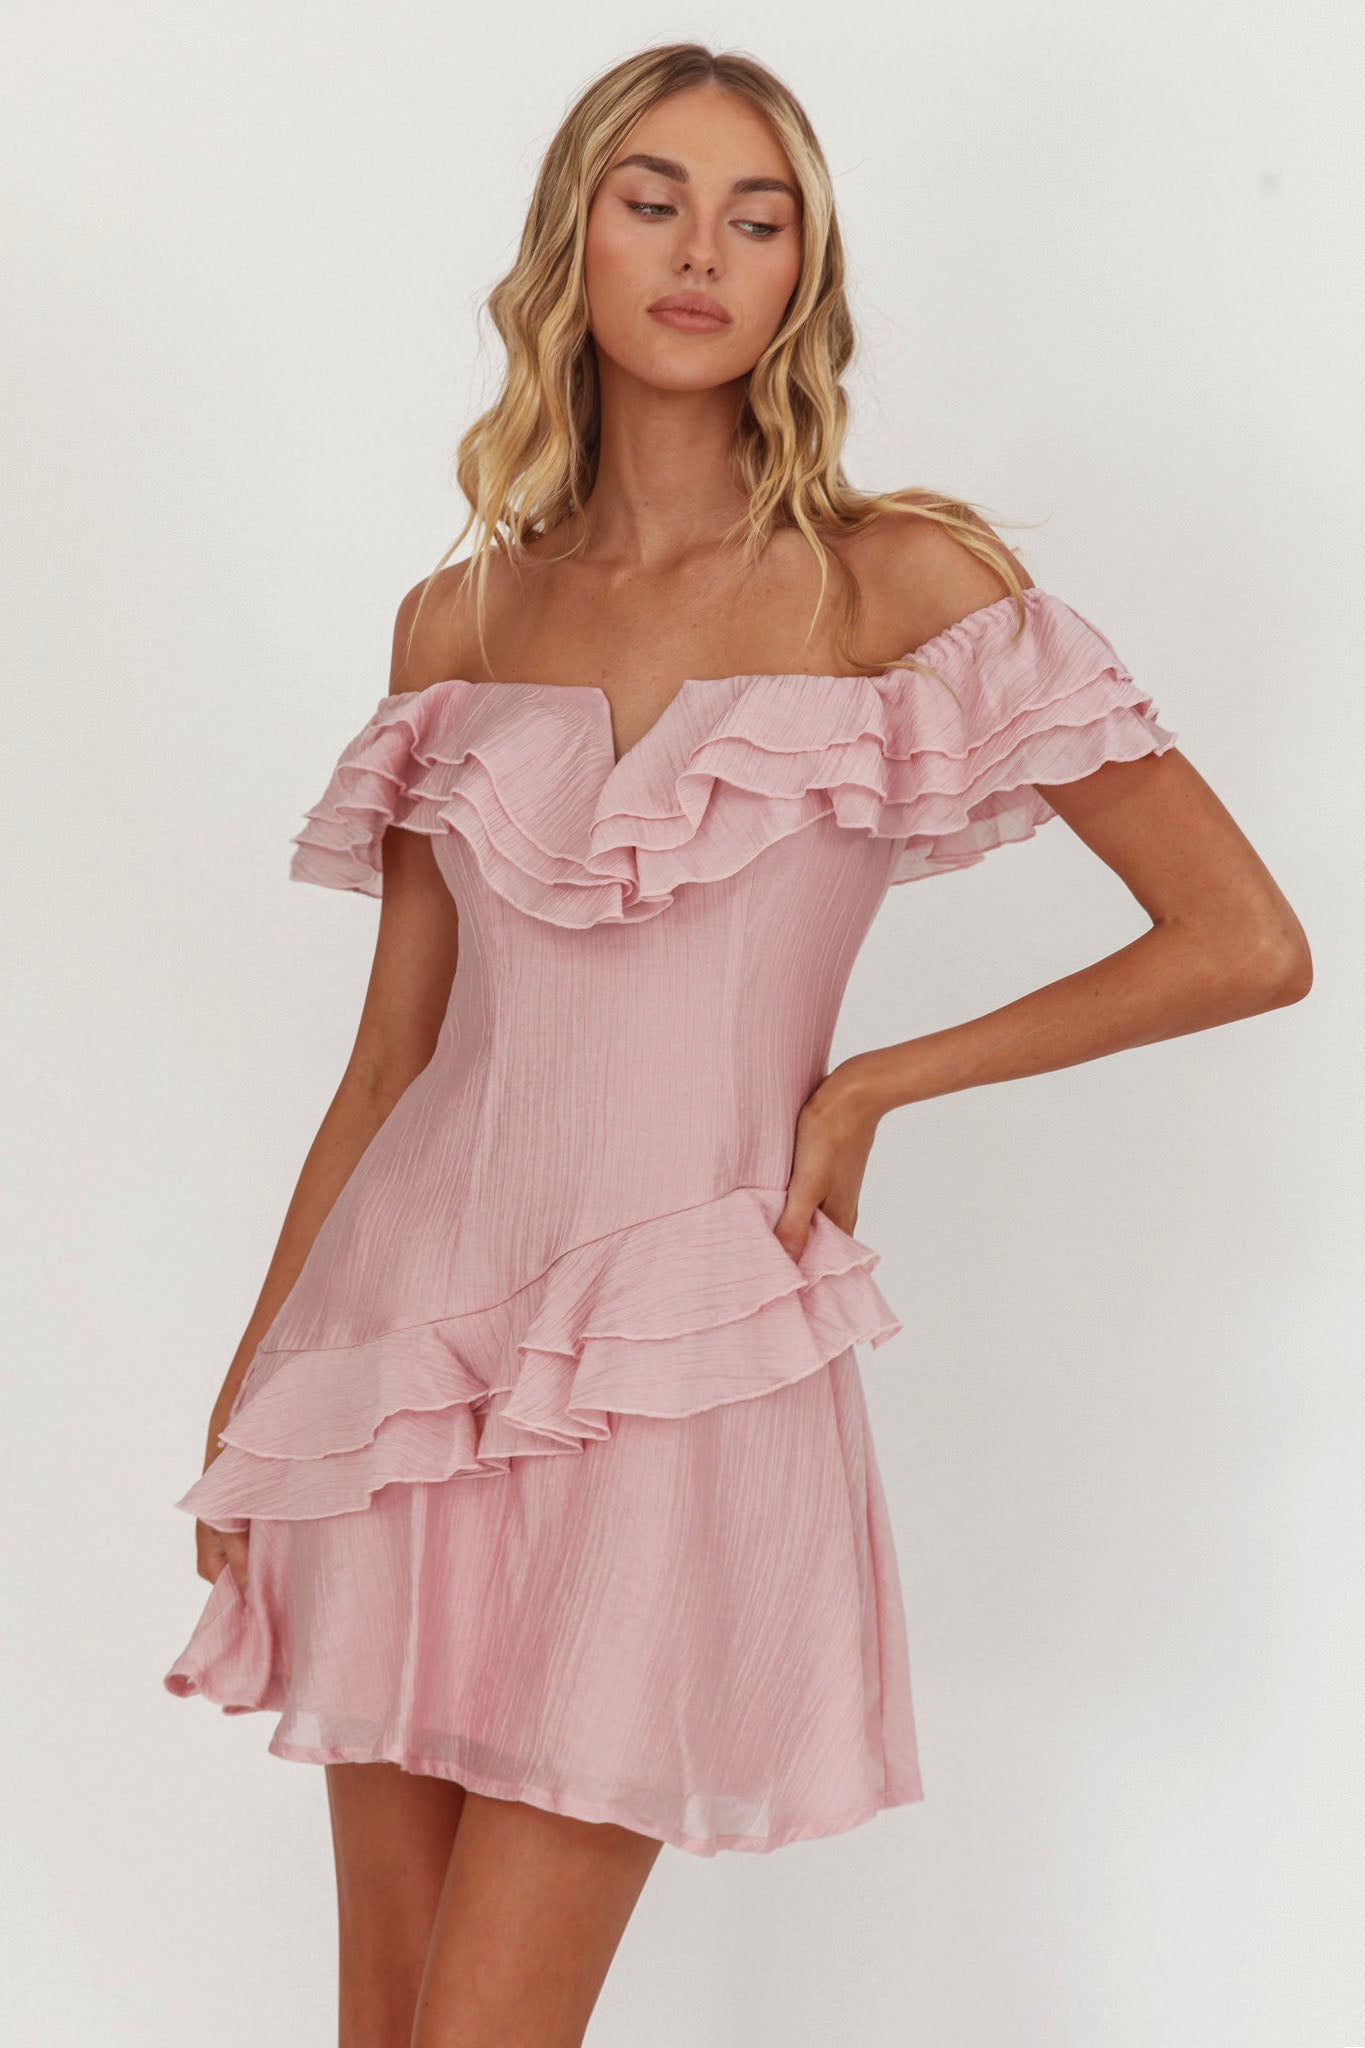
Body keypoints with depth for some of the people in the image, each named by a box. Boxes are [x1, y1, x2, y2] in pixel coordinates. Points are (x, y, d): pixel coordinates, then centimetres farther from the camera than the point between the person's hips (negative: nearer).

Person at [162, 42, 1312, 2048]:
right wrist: (250, 1391, 13)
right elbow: (391, 1054, 12)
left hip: (674, 1368, -4)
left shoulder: (899, 581, -3)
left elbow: (1248, 944, -6)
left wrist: (870, 1082, -3)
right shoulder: (460, 623, 7)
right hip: (410, 1333, 4)